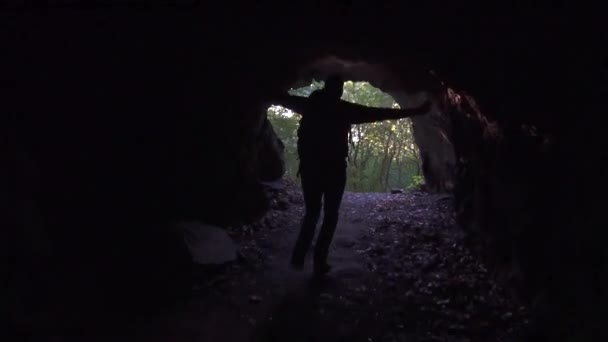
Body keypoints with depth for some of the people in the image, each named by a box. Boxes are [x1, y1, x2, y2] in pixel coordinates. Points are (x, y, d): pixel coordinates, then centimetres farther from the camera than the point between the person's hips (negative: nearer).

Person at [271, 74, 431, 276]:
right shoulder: (344, 109, -4)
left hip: (310, 167, 3)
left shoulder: (309, 104, 6)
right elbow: (380, 113, -6)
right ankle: (319, 263, 4)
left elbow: (282, 98, 22)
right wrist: (416, 111, -2)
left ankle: (299, 256, 4)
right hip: (334, 169, -3)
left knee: (312, 213, 17)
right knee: (330, 216, 7)